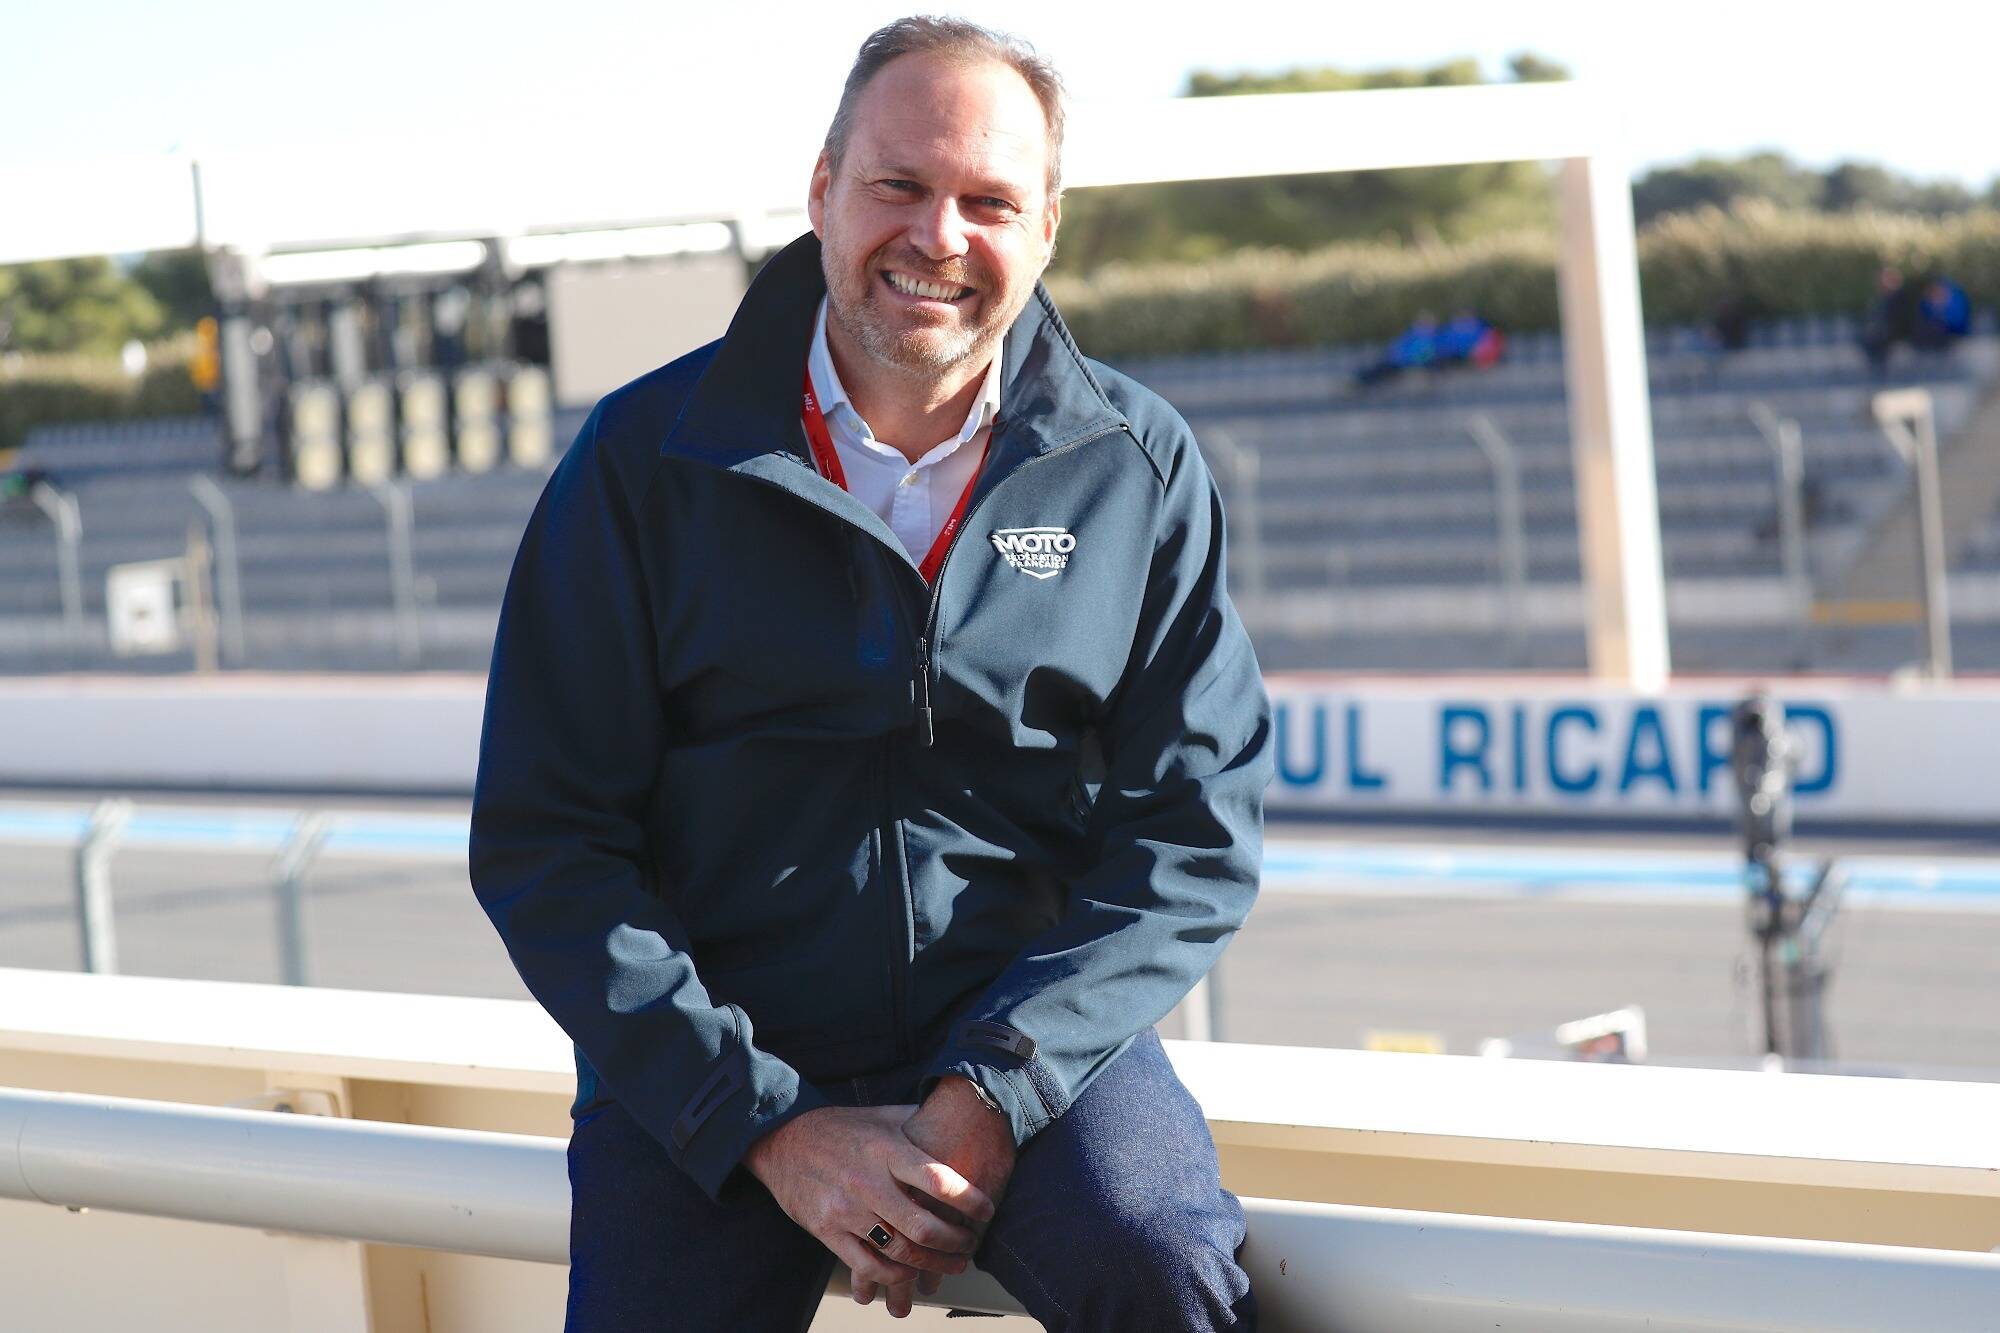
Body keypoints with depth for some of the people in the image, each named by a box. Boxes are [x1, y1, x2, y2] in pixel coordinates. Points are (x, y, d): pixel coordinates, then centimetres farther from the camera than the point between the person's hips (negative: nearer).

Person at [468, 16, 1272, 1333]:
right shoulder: (648, 459, 1)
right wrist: (769, 1126, -12)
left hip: (1032, 1033, 0)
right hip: (718, 1062, 0)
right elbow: (542, 842, -1)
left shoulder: (1141, 469, 5)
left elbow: (1195, 833, 1)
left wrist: (990, 1095, -13)